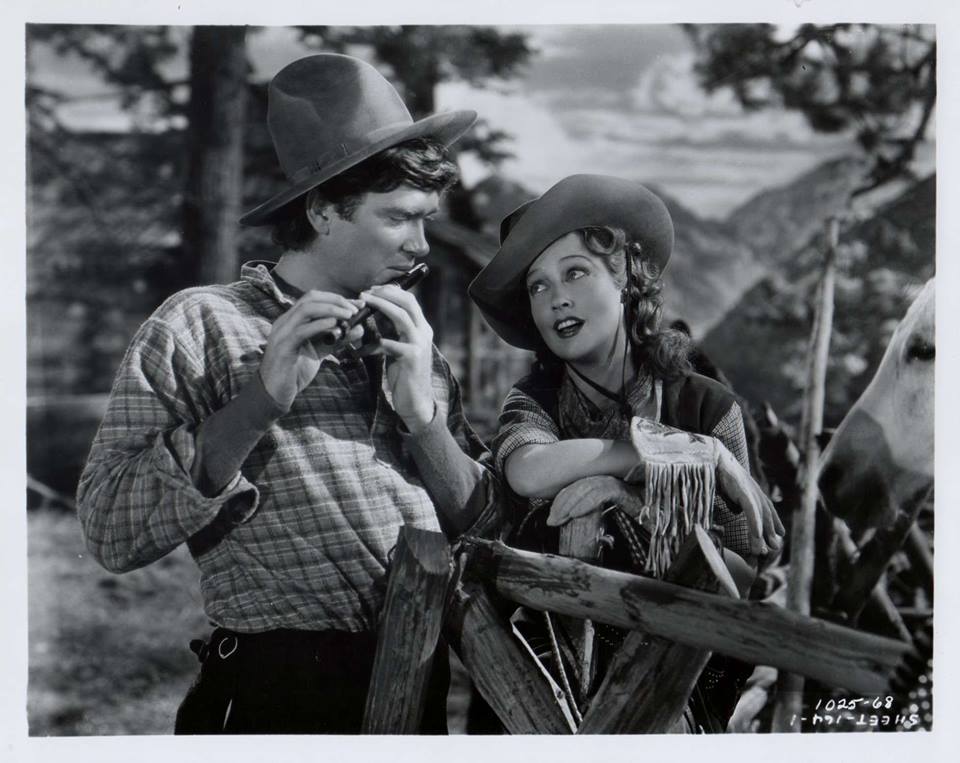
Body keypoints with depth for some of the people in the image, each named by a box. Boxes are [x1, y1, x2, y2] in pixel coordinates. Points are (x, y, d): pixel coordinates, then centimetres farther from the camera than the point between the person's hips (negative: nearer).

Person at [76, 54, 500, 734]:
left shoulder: (410, 342, 10)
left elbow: (482, 528, 6)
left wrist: (422, 413, -9)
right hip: (282, 692, -5)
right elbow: (112, 532, -13)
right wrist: (259, 402, -20)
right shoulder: (201, 326, -4)